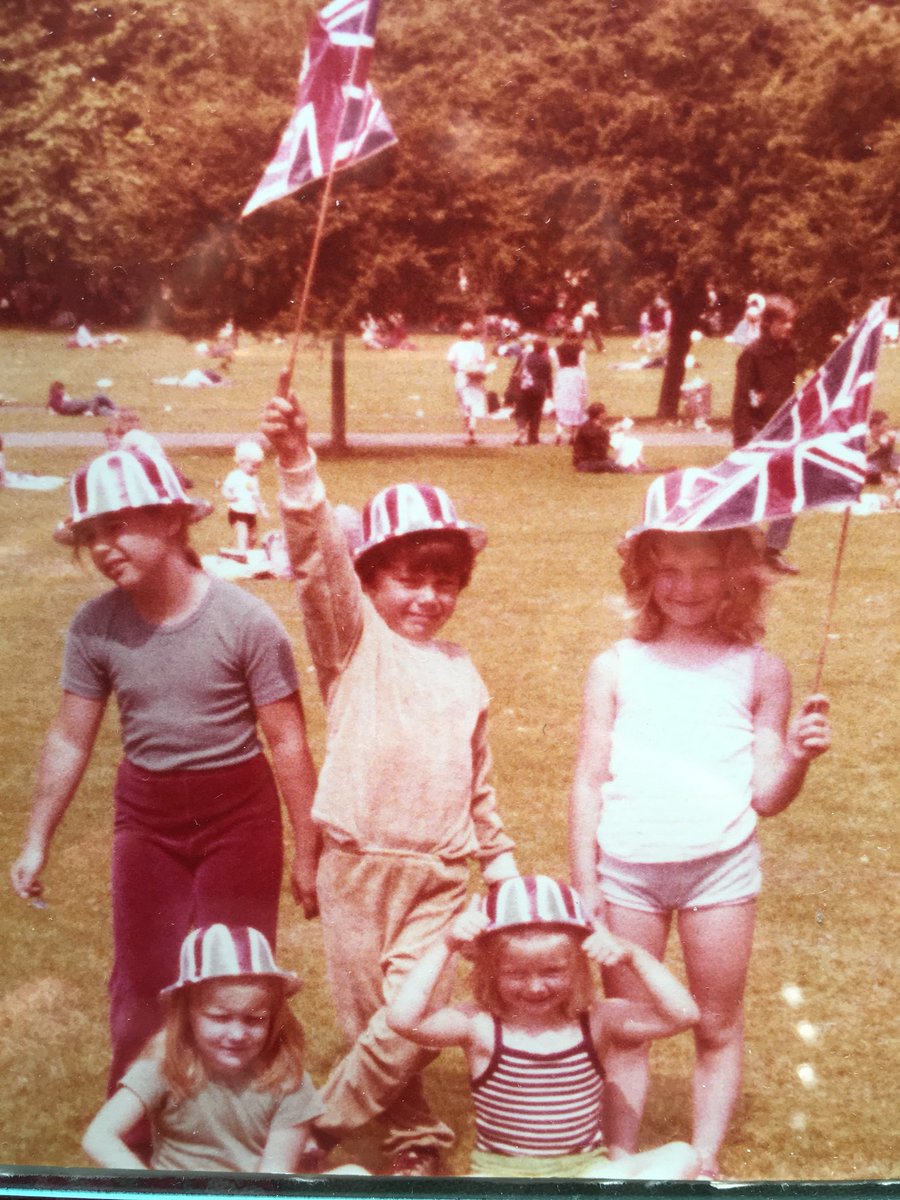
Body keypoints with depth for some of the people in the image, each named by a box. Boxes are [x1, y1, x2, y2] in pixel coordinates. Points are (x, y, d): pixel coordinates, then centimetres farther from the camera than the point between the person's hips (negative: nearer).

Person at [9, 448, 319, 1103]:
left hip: (237, 810, -3)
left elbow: (287, 741, -12)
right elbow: (70, 740, 2)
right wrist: (37, 841, 5)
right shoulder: (95, 626, -8)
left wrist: (308, 853, -8)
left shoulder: (245, 620, -18)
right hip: (146, 813, 3)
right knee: (142, 979, 10)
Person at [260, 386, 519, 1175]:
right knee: (370, 1021, 8)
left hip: (440, 873, 3)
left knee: (409, 1025, -8)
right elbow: (321, 565, -22)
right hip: (356, 865, -2)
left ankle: (322, 1126, 15)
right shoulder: (355, 639, -3)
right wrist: (298, 467, -37)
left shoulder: (462, 671, 10)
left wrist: (501, 857, 23)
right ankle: (417, 1139, 30)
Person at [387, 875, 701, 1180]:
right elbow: (404, 1019, -20)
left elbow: (682, 1014, -7)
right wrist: (445, 947, -20)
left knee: (681, 1157, -21)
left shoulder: (597, 1021, 1)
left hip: (588, 1170, 2)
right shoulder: (480, 1027, -5)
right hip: (502, 1174, -2)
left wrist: (633, 957, -17)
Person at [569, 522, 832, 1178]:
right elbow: (589, 782, 7)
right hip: (625, 869, 1)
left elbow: (765, 797, 4)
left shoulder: (760, 671, 4)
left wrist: (797, 760, -16)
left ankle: (705, 1162, 24)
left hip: (721, 865, 0)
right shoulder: (616, 668, 5)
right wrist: (583, 884, 3)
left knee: (718, 1026, 9)